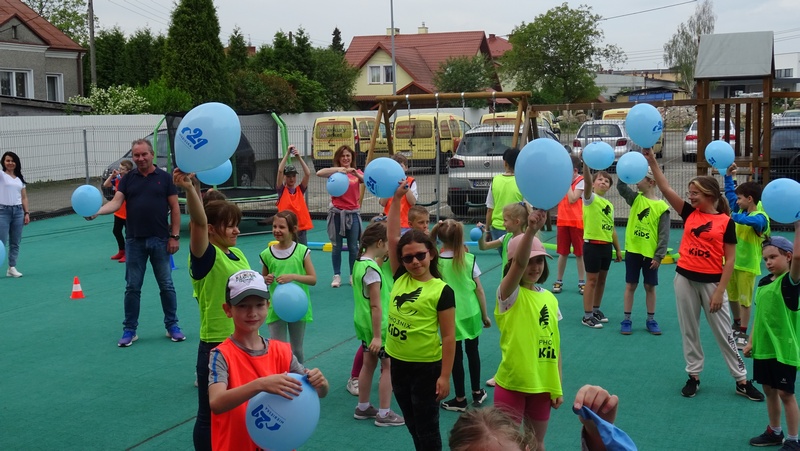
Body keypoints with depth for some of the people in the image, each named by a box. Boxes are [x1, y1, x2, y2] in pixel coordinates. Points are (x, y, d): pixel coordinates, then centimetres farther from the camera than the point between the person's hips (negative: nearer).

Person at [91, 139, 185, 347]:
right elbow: (116, 202, -6)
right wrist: (98, 211, -26)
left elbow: (174, 207, 0)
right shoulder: (127, 179, 6)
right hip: (134, 241, 2)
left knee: (166, 285, 7)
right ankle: (129, 330, 15)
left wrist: (175, 236, -6)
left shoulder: (164, 178, 1)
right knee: (132, 287, 6)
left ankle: (172, 326, 19)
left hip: (160, 240, -1)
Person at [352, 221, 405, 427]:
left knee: (368, 364, 18)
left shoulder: (359, 262, 5)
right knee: (388, 366, 1)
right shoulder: (372, 269, -23)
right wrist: (377, 336, -21)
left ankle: (363, 408, 29)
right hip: (377, 326, -9)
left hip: (364, 323, 9)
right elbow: (376, 305, -22)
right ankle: (384, 414, 7)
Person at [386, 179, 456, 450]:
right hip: (398, 363, 6)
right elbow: (392, 237, -1)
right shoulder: (400, 279, 2)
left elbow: (448, 337, -11)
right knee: (413, 425, 18)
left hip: (426, 367, -5)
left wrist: (445, 376, -14)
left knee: (427, 428, 5)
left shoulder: (442, 291, -11)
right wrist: (396, 199, -5)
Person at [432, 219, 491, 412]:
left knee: (456, 355, 9)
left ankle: (460, 399, 17)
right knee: (472, 351, 19)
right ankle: (477, 393, 31)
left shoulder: (437, 261, -14)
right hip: (471, 312, 2)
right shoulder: (469, 259, -10)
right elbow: (479, 289, -3)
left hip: (451, 315, -1)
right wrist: (485, 315, 7)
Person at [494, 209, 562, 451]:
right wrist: (530, 230, -49)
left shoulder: (550, 298, 5)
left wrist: (558, 387, 9)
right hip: (512, 383, -5)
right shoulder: (510, 294, -11)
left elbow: (554, 343, 9)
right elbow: (518, 263, -32)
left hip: (542, 384, 5)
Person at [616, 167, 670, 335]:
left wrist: (659, 256, -11)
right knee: (630, 285, 6)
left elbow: (664, 235, -7)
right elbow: (621, 186, -14)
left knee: (650, 287, 9)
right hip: (633, 250, 2)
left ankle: (651, 320, 20)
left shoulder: (662, 207, -8)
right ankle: (626, 319, 13)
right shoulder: (636, 198, 2)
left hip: (650, 253, -2)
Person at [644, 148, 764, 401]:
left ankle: (742, 381, 15)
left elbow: (730, 260, -7)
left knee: (723, 333, 4)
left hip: (711, 282, -3)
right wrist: (652, 161, -14)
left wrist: (719, 291, -12)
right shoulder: (689, 213, 3)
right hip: (685, 279, 3)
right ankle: (693, 376, 23)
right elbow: (666, 189, -5)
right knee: (689, 330, 10)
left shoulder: (725, 222, -6)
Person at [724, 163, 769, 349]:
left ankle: (742, 334, 10)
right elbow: (730, 193, 17)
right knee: (732, 296, 19)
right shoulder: (741, 210, 4)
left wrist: (728, 217, -52)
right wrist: (728, 176, 8)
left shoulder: (760, 217, -19)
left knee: (745, 300, 1)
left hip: (747, 264, -7)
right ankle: (737, 324, 38)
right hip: (732, 261, 7)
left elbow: (748, 220, -42)